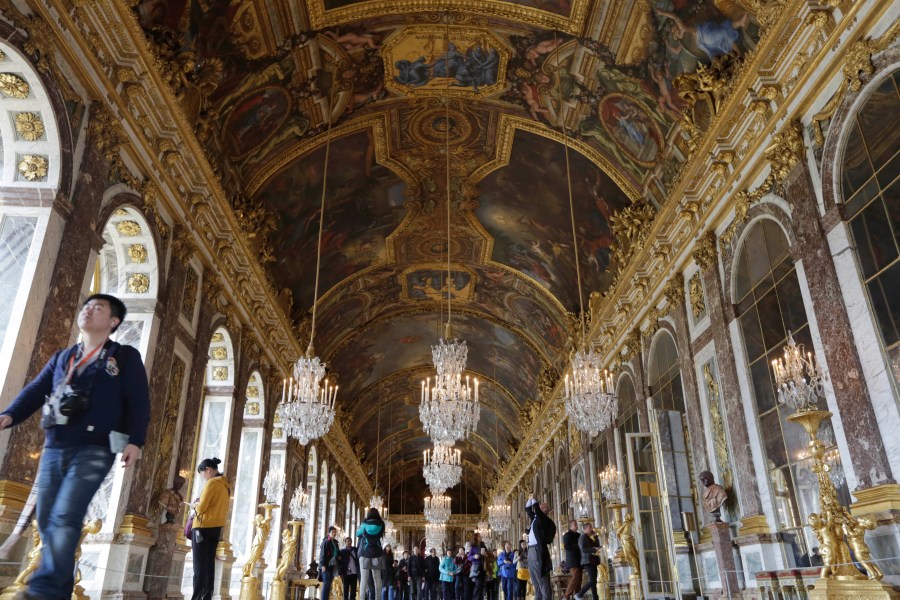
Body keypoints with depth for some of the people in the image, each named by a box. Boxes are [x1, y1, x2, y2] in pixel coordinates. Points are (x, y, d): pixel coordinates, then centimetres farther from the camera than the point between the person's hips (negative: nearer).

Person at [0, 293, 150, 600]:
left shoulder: (125, 356, 5)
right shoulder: (61, 358, 20)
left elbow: (138, 403, -2)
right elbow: (35, 390, 11)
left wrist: (135, 441, -14)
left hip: (94, 450, -5)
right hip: (54, 449, 6)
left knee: (65, 517, -17)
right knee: (47, 520, 6)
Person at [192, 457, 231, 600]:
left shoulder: (212, 482, -13)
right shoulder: (225, 485, 13)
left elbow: (201, 507, -16)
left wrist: (196, 508, 5)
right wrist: (199, 507, 14)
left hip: (203, 527, -8)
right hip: (216, 527, 8)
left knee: (200, 565, -6)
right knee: (209, 563, 9)